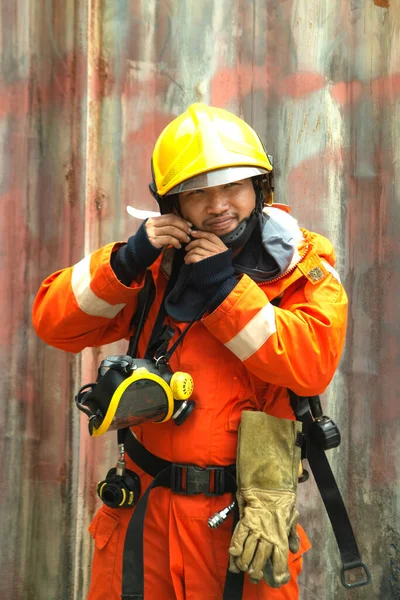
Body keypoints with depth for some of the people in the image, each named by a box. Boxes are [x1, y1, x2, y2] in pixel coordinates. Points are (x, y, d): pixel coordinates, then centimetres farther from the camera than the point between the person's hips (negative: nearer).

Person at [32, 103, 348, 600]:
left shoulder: (303, 267, -3)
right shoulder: (161, 262, 5)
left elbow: (312, 364, -21)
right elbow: (54, 323, 1)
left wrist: (225, 288, -21)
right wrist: (126, 263, -13)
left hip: (244, 518, -3)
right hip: (147, 506, 3)